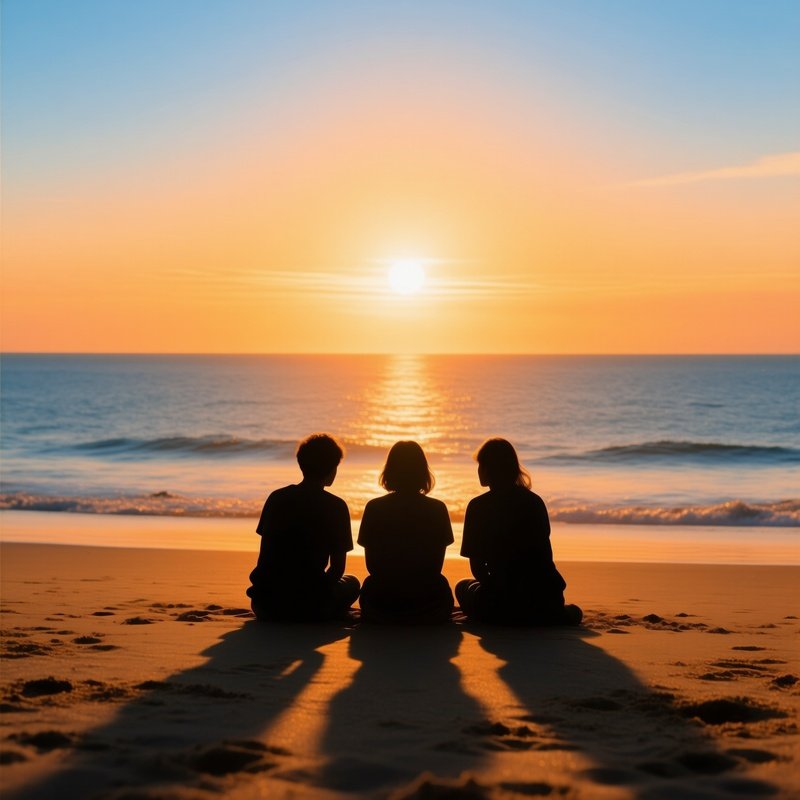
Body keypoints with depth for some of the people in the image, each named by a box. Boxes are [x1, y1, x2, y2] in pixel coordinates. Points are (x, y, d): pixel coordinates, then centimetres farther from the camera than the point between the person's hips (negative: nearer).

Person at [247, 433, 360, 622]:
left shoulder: (276, 497, 8)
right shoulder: (336, 507, -4)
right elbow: (338, 567, -1)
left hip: (266, 605, 4)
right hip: (309, 606, -4)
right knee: (352, 583, 25)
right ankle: (318, 621, 4)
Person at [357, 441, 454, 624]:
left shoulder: (374, 508, -5)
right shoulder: (437, 509, -5)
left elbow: (371, 565, -1)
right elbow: (437, 564, 0)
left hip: (382, 601, 0)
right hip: (428, 600, 0)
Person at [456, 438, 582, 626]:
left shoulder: (478, 506, -5)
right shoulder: (536, 501, 9)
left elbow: (477, 566, -3)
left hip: (504, 603, -6)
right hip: (546, 598, 6)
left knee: (463, 587, 26)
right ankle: (561, 615, 9)